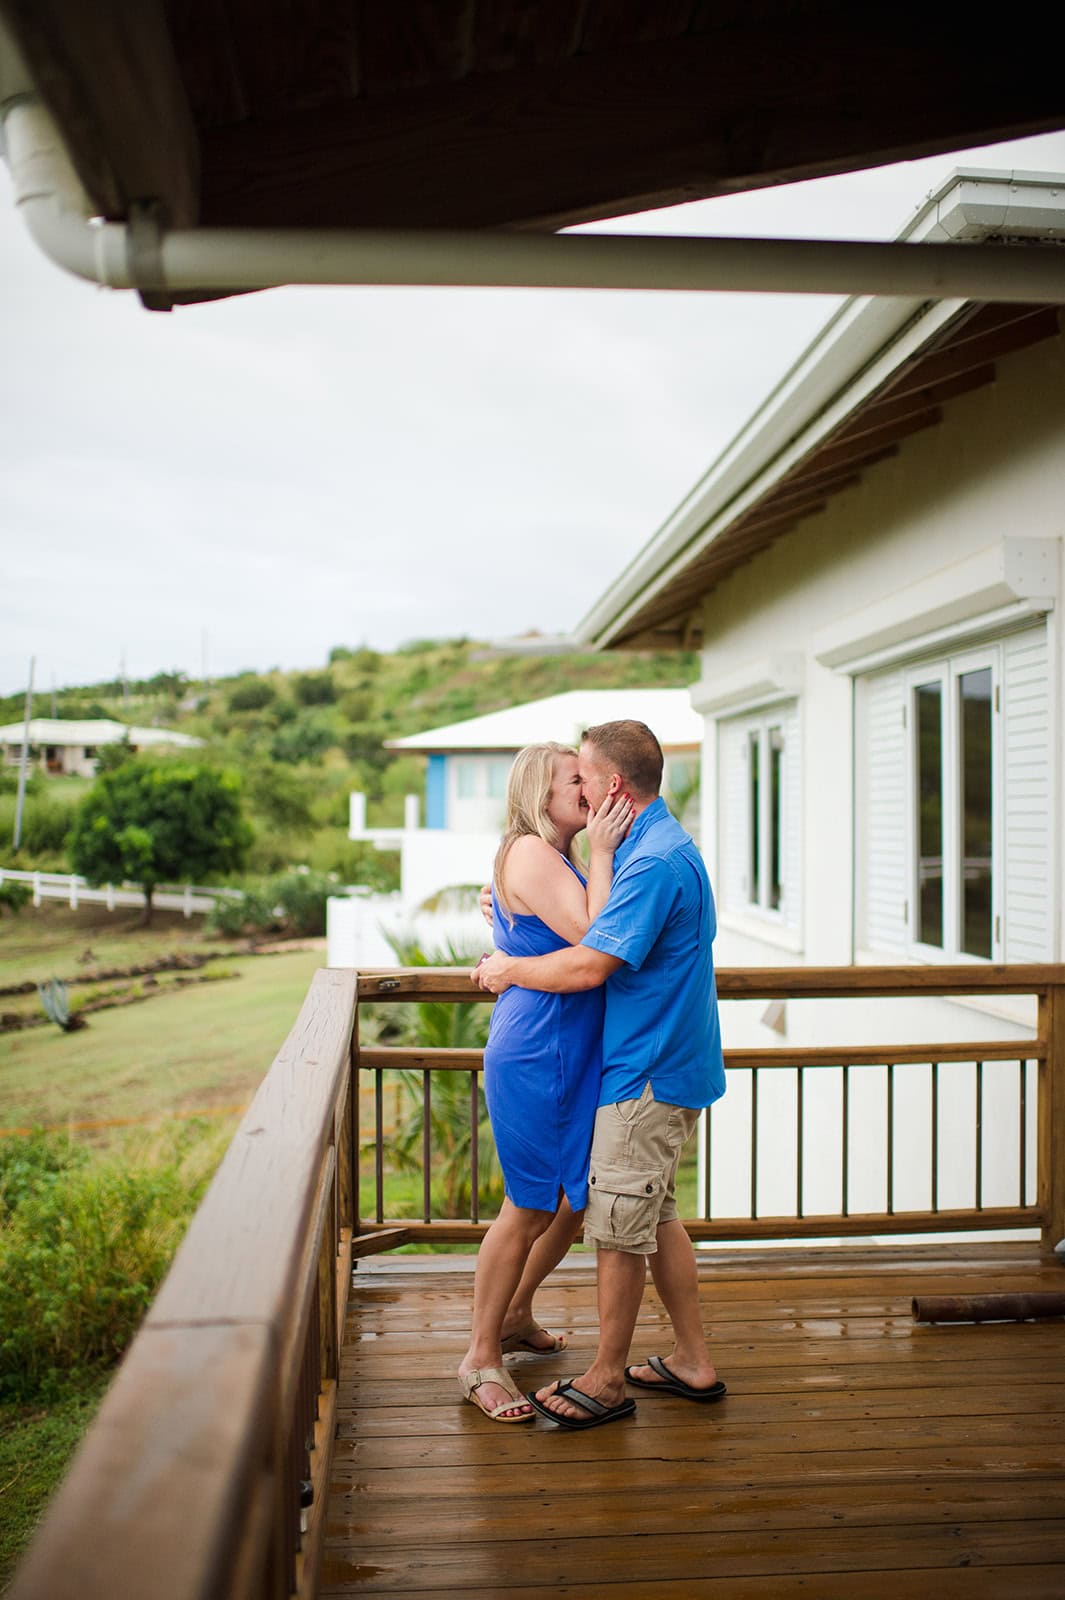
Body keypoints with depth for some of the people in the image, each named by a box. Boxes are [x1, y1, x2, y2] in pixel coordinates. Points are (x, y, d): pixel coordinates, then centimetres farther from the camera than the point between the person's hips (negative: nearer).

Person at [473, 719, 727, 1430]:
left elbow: (589, 964, -25)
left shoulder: (655, 860, -22)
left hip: (648, 1074, -10)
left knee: (618, 1225, 1)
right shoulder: (666, 845, 12)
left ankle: (608, 1380, 16)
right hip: (670, 1062, 10)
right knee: (656, 1214, 18)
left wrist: (509, 969, -9)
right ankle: (694, 1361, 28)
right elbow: (610, 925, 26)